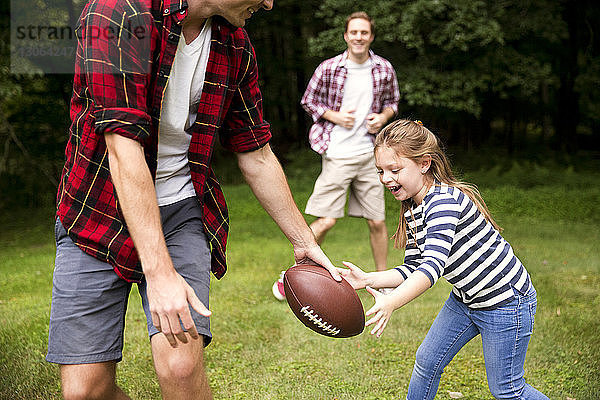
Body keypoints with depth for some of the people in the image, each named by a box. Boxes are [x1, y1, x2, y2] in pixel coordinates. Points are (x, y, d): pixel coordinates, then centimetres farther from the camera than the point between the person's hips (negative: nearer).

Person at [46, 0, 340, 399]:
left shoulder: (235, 46, -1)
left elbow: (256, 156, 9)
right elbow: (123, 148, -28)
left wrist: (305, 242, 14)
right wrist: (159, 271, -33)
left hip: (180, 209, 3)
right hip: (99, 214, -2)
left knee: (181, 367, -19)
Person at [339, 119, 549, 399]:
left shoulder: (444, 199, -27)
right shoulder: (412, 212, 2)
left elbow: (433, 265, -38)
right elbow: (412, 270, 2)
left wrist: (390, 303, -50)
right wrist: (368, 279, -12)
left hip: (505, 302, -9)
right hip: (464, 299, 9)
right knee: (427, 363, 13)